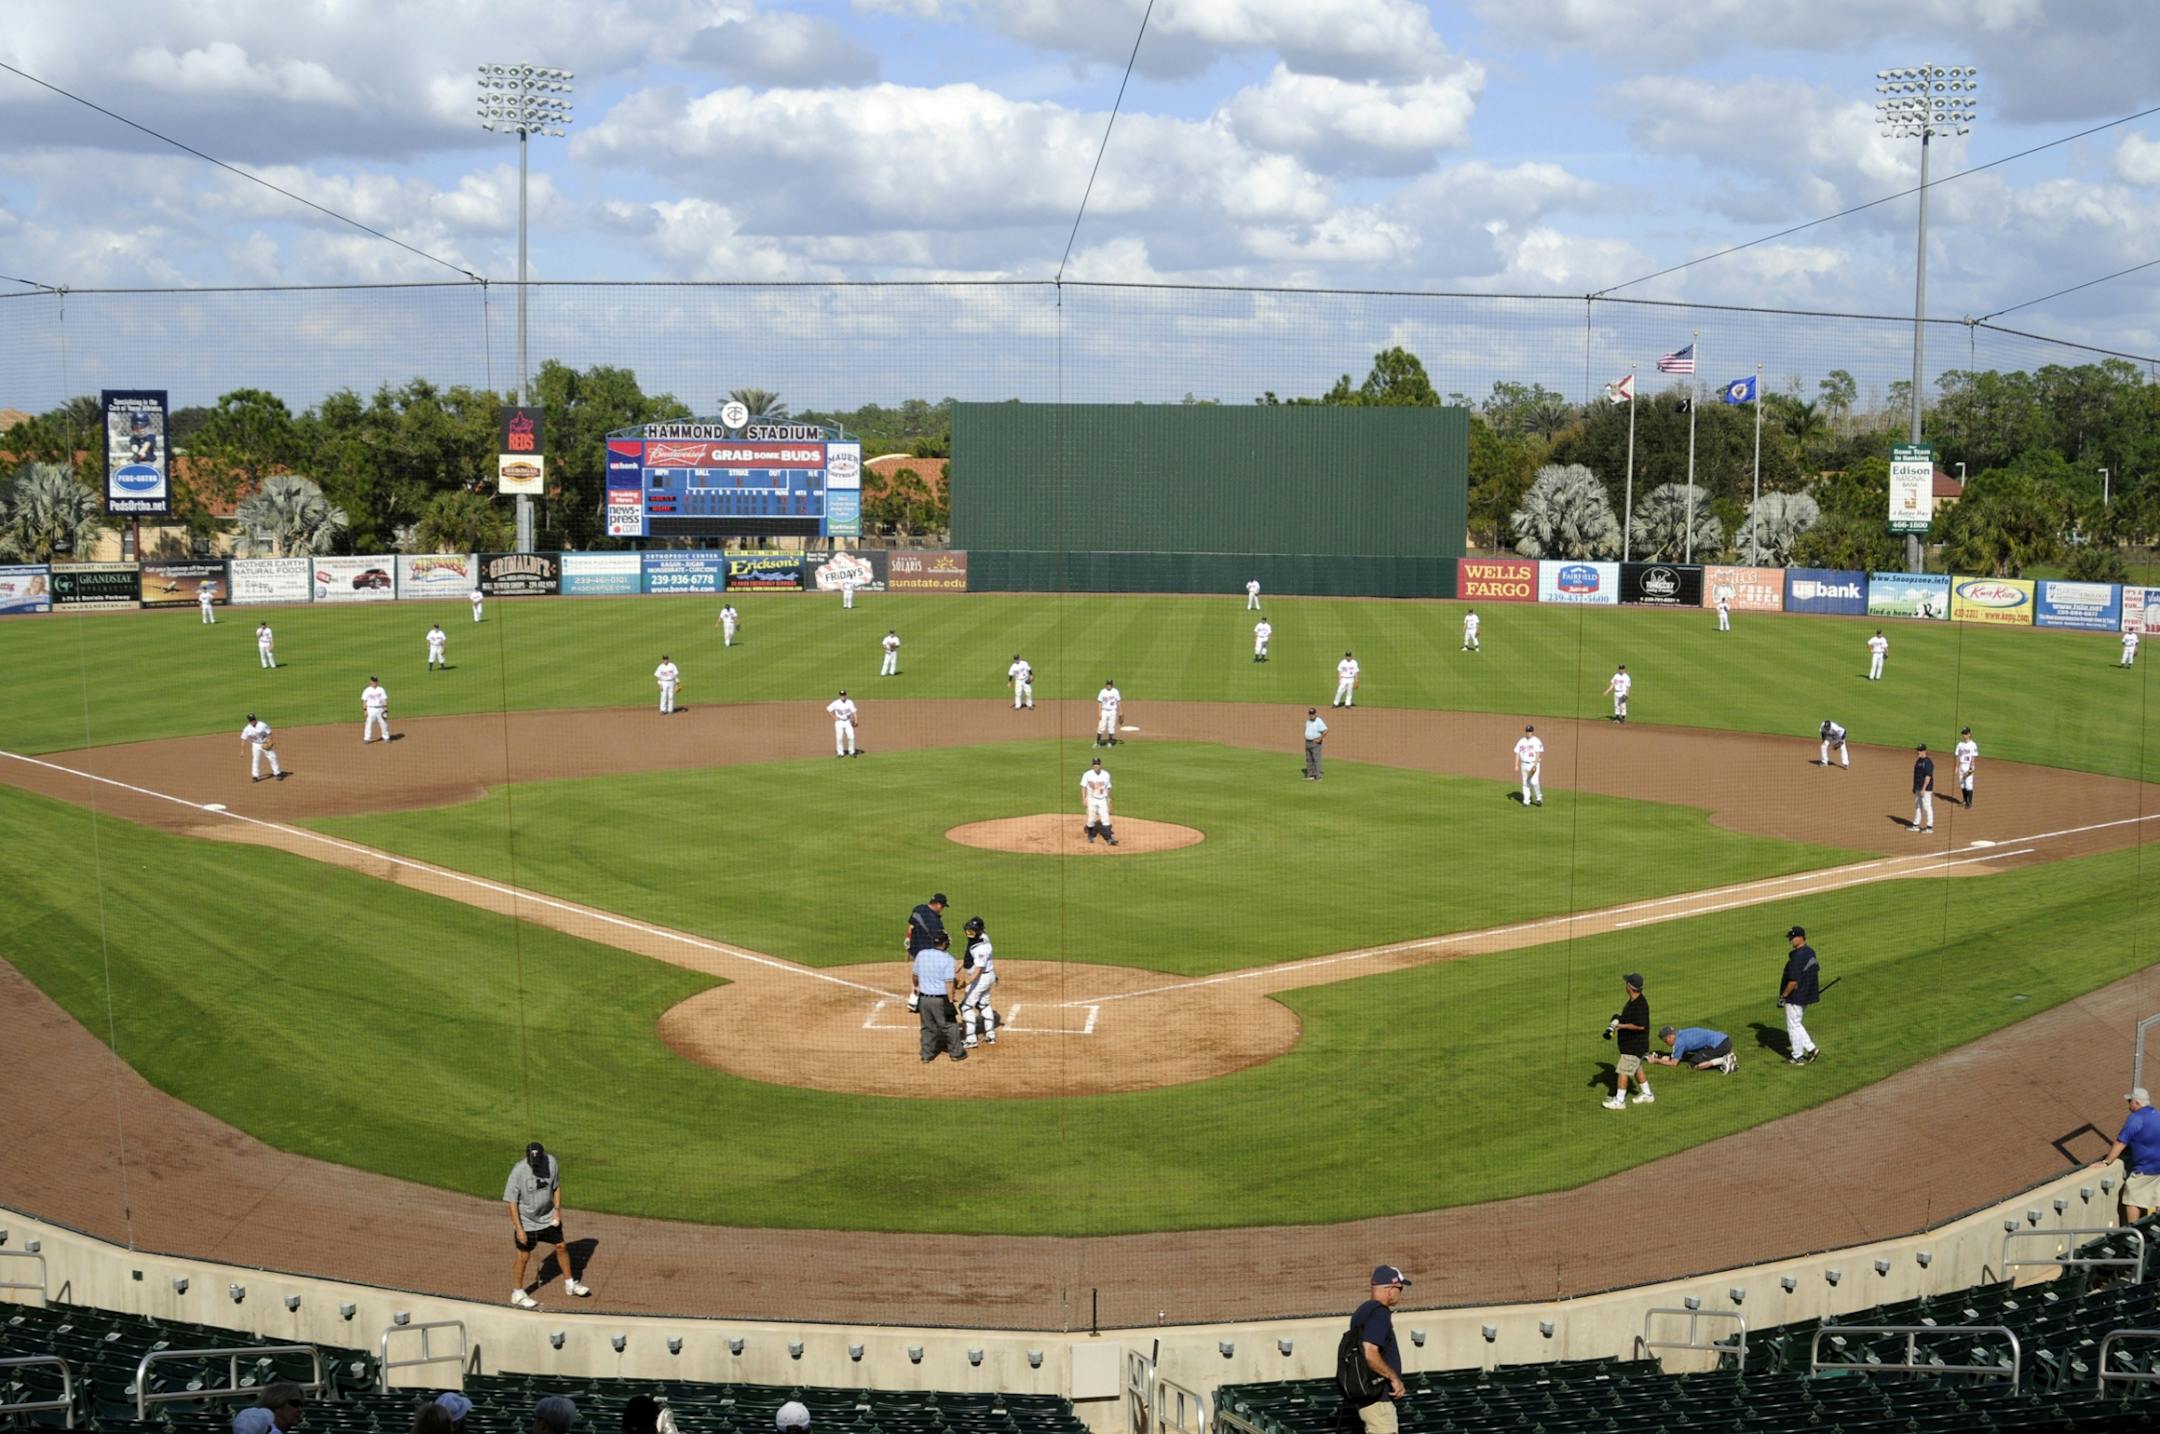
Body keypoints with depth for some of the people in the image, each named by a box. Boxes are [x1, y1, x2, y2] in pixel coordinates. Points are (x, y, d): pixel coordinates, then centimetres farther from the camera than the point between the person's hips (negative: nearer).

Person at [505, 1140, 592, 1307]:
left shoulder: (551, 1162, -15)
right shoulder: (518, 1171, -26)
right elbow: (512, 1202, -19)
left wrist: (557, 1209, -5)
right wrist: (519, 1229, -20)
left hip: (548, 1217, 4)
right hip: (526, 1221, -4)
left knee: (561, 1246, 13)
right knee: (524, 1256, 2)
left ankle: (570, 1283, 31)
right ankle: (517, 1294, 20)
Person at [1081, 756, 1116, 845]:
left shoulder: (1106, 775, 3)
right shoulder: (1087, 775, -5)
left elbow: (1108, 788, 10)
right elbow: (1083, 787, -2)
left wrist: (1108, 800, 11)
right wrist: (1084, 799, -11)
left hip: (1102, 800, 1)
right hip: (1091, 800, -1)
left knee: (1106, 819, -7)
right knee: (1091, 819, -3)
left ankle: (1110, 838, -10)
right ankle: (1090, 837, 19)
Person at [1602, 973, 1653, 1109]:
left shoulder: (1640, 1004, -25)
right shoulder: (1632, 1001, 6)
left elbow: (1640, 1025, -28)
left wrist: (1621, 1025, -22)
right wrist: (1618, 1020, 1)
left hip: (1635, 1045, -10)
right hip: (1630, 1043, 10)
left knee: (1623, 1071, -6)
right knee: (1636, 1068, 24)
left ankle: (1619, 1101, 0)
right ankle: (1647, 1094, 36)